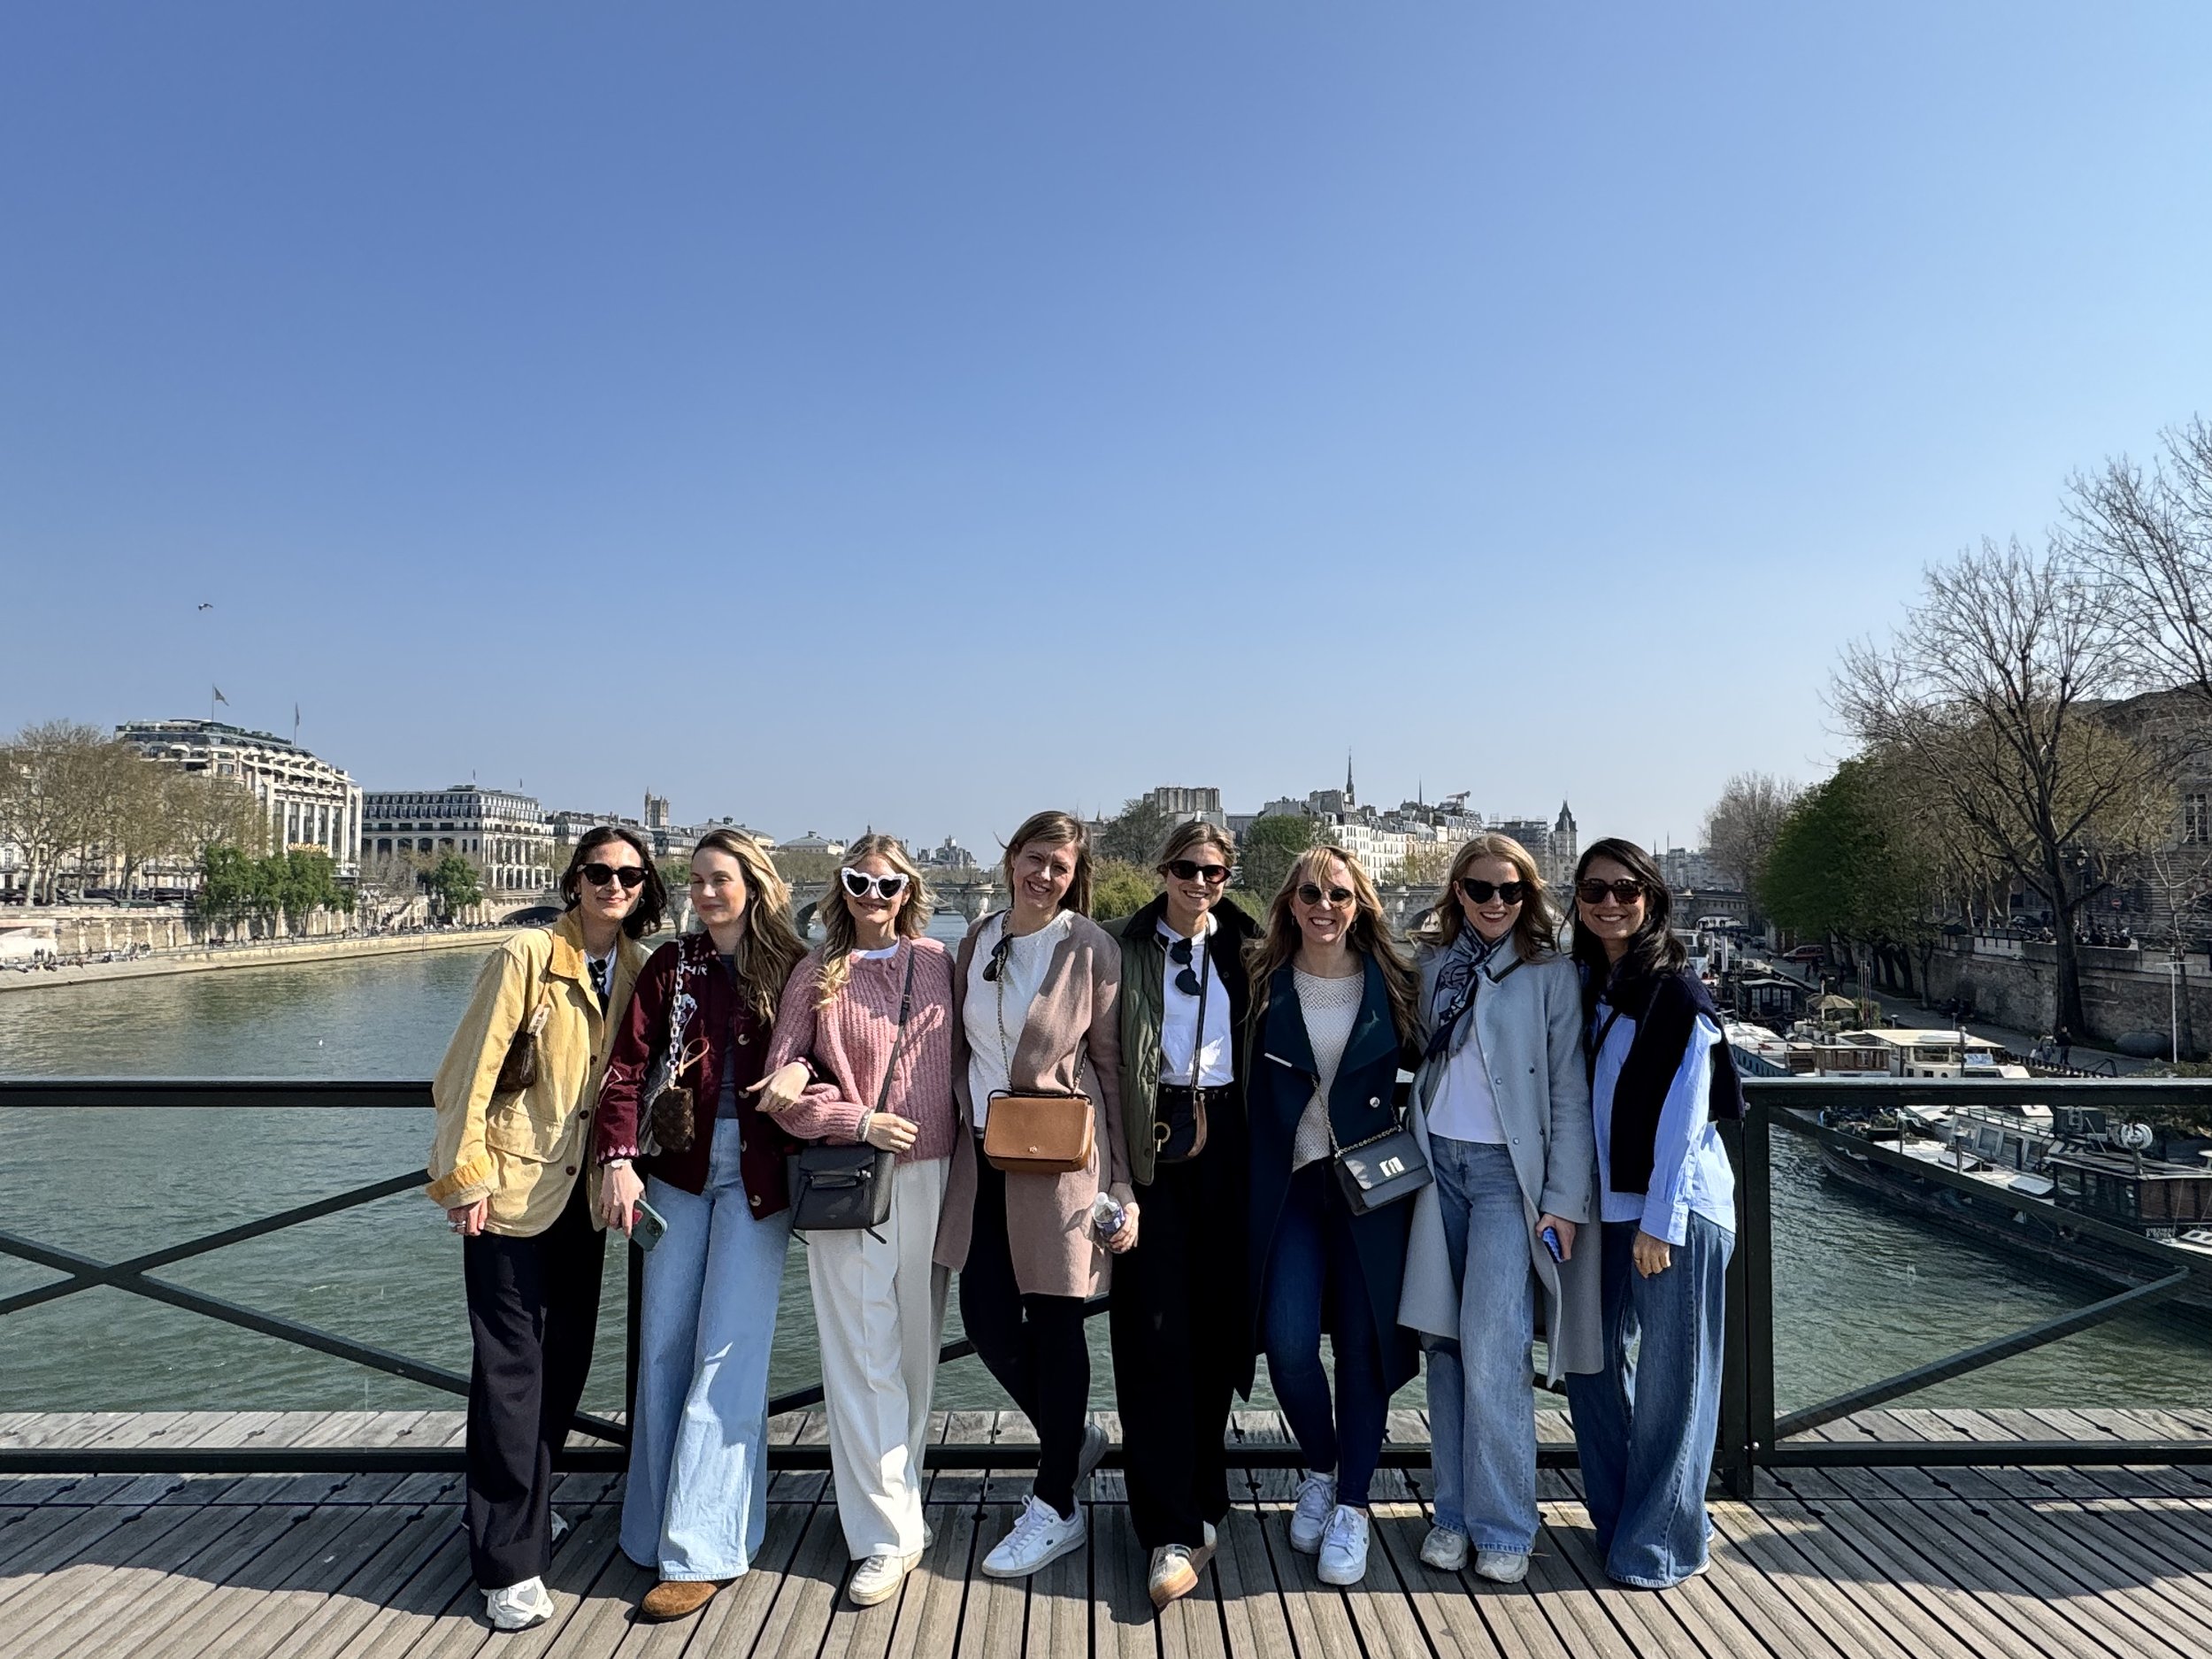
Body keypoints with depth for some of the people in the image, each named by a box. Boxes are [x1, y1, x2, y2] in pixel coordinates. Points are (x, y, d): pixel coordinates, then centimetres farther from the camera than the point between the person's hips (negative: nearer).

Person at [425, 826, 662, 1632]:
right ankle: (510, 1563, 7)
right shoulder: (527, 955, -12)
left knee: (567, 1359, 14)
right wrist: (466, 1175, -14)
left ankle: (525, 1505, 36)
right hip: (514, 1185, -6)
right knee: (511, 1364, -3)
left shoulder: (636, 970, 5)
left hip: (583, 1191, 6)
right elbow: (470, 1069, -13)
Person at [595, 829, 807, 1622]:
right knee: (664, 1345, 8)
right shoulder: (671, 964, 5)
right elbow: (628, 1065, -1)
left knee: (727, 1355, -2)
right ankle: (661, 1524, 22)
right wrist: (619, 1158, -13)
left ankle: (699, 1550, 6)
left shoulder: (793, 968, 0)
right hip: (677, 1166, 3)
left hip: (757, 1175, -2)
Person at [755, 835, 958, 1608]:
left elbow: (953, 1059, 8)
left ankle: (895, 1487, 29)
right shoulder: (817, 974, 3)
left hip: (931, 1174, 2)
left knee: (915, 1342, 10)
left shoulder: (938, 963, 6)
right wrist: (858, 1121, -10)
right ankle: (889, 1533, 7)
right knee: (863, 1353, -1)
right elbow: (781, 1086, 2)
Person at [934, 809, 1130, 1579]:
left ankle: (1056, 1509, 22)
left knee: (1053, 1321, 4)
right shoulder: (977, 943, 7)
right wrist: (964, 1129, 10)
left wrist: (1122, 1185, -9)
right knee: (986, 1318, 6)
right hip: (985, 1155, 5)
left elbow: (1114, 1068, -6)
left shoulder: (1090, 950, -7)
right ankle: (1075, 1437, 33)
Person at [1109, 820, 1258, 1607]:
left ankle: (1201, 1499, 25)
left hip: (1224, 1141, 2)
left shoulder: (1246, 949, 8)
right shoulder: (1128, 950, 3)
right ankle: (1172, 1531, 3)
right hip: (1153, 1141, -2)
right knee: (1154, 1327, -4)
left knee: (1218, 1320, 7)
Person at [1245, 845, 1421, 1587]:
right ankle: (1320, 1469, 22)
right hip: (1288, 1182, 0)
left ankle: (1350, 1508, 19)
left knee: (1364, 1343, 3)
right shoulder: (1265, 983, 1)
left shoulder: (1392, 984, 2)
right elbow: (1248, 1085, 0)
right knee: (1288, 1343, -7)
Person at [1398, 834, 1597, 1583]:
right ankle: (1453, 1513, 20)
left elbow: (1570, 1096, -2)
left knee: (1491, 1352, -9)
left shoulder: (1552, 974, -1)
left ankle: (1504, 1528, 6)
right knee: (1444, 1343, 7)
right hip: (1436, 1163, 4)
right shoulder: (1429, 965, 9)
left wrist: (1564, 1200, -7)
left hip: (1507, 1172, -3)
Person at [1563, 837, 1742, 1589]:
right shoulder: (1584, 985, 8)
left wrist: (1659, 1222, -15)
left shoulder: (1677, 992, -10)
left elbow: (1682, 1118, -13)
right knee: (1591, 1365, 13)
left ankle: (1661, 1541, 20)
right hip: (1602, 1207, 6)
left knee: (1668, 1378, 4)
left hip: (1674, 1210, -6)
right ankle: (1614, 1518, 31)